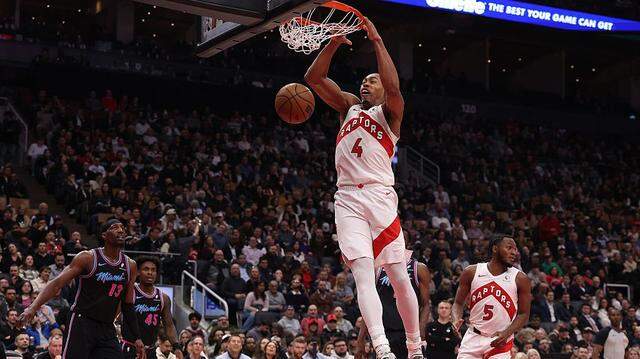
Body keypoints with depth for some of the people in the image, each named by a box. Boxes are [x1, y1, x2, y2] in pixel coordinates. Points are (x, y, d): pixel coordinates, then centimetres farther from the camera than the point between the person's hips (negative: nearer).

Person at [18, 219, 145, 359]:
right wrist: (33, 308, -24)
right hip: (82, 323, -5)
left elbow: (128, 306, 17)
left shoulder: (130, 266, 8)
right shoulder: (88, 258, -7)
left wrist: (136, 338, 14)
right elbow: (57, 284, -11)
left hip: (107, 329, 5)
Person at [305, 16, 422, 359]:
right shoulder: (349, 106, 21)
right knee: (363, 273, -14)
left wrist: (377, 41, -13)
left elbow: (393, 87, -15)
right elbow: (313, 77, 11)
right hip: (347, 200, 3)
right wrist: (334, 43, -3)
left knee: (399, 278, 0)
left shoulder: (389, 111, 8)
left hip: (379, 198, -3)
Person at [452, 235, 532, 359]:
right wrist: (456, 320, -15)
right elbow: (458, 303, 7)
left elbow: (524, 314, -1)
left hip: (501, 341, -2)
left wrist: (506, 333, -18)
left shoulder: (520, 279, -6)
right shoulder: (472, 272, -2)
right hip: (473, 338, 2)